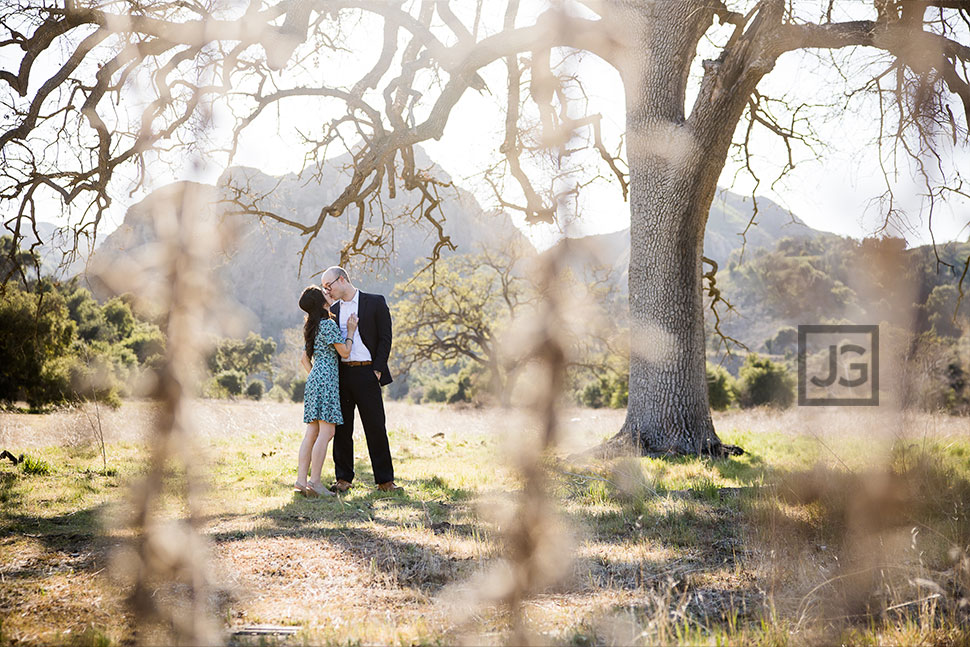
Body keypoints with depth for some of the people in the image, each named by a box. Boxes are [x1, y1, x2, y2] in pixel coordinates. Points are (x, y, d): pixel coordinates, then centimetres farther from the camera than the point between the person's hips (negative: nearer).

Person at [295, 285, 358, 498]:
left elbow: (304, 359, 24)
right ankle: (314, 482, -15)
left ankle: (301, 480, 1)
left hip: (313, 379, 9)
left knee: (312, 432, 6)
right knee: (326, 431, -10)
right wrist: (351, 331, 4)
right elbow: (344, 352, -7)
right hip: (327, 379, -9)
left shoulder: (311, 327, 18)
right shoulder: (328, 324, -9)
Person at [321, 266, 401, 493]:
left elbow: (385, 338, -2)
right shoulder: (333, 310, 15)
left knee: (376, 428, -3)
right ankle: (343, 479, 12)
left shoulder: (375, 303, 2)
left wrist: (377, 370, -9)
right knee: (341, 428, 5)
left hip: (366, 373, -4)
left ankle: (385, 480, 3)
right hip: (341, 374, 4)